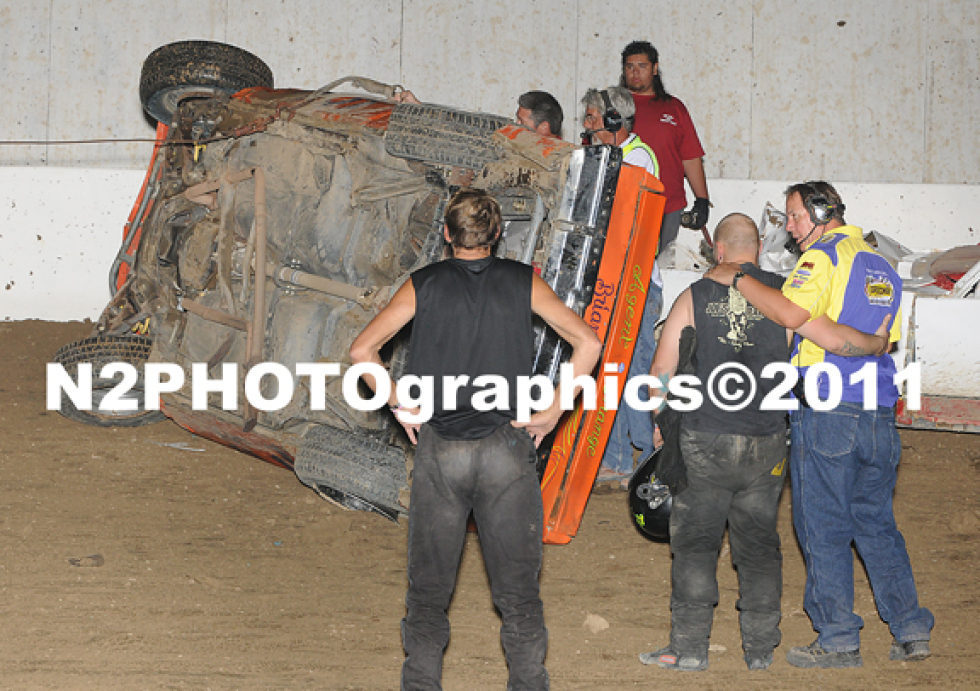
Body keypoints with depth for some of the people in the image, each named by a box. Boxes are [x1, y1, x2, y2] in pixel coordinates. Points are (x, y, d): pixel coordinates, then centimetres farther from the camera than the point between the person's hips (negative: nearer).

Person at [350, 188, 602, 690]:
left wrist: (400, 407, 4)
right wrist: (553, 410, 2)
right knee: (517, 590, 8)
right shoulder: (523, 282, 3)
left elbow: (362, 350, -5)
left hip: (439, 454, 0)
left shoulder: (423, 284, 2)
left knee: (428, 589, 8)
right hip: (507, 451, 0)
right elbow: (587, 343, -3)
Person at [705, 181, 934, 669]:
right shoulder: (882, 267, 16)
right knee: (876, 524, 15)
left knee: (823, 528, 1)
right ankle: (911, 629, 13)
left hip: (826, 413, -7)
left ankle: (839, 639, 4)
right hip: (879, 417, 7)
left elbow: (791, 313, -24)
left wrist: (736, 279, -16)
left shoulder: (822, 257, -9)